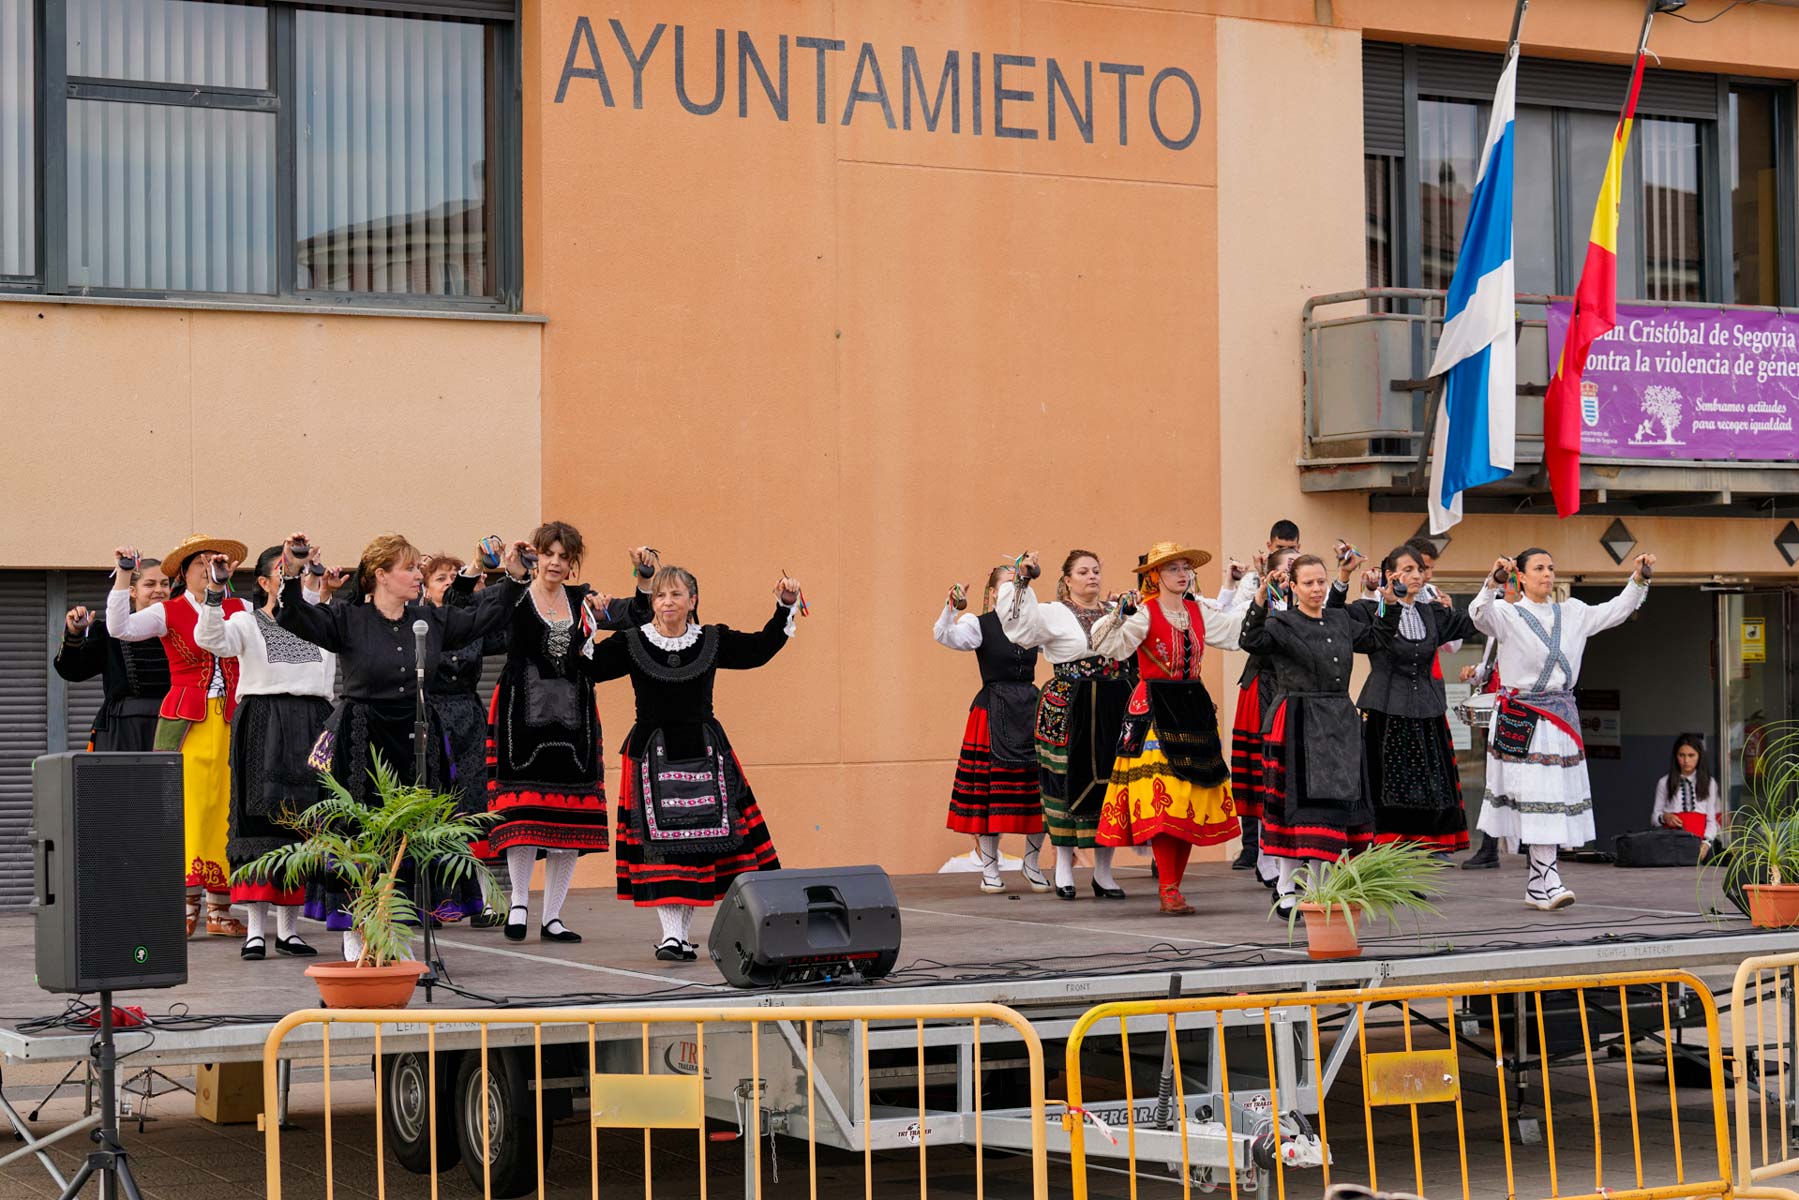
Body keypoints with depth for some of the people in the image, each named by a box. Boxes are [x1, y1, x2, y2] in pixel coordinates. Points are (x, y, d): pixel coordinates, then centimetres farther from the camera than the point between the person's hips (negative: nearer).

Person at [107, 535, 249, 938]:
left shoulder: (241, 610, 13)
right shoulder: (168, 613, 4)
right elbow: (120, 628, -10)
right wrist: (124, 575, -14)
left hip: (233, 722, 3)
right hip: (184, 721, -2)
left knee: (227, 810, 0)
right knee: (185, 808, -8)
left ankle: (220, 908, 7)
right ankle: (186, 905, -3)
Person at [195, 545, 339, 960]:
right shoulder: (247, 622, 4)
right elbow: (211, 640, -12)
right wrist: (215, 595, -28)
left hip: (310, 727, 3)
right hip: (263, 726, -3)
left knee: (301, 824, 2)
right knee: (260, 821, -8)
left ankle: (289, 927, 8)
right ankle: (256, 928, -6)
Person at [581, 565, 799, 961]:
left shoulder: (713, 641, 5)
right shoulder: (631, 643, 0)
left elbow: (759, 649, 12)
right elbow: (590, 669, -6)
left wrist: (784, 608, 5)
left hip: (704, 751, 2)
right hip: (652, 756, -2)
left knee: (702, 838, 1)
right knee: (660, 842, -8)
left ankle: (683, 931, 13)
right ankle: (671, 934, -7)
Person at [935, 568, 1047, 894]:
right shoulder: (980, 625, 0)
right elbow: (943, 635, -15)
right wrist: (951, 607, -34)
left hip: (1030, 710, 4)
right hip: (992, 711, -4)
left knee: (1037, 786, 0)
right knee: (988, 787, -3)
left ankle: (1032, 864, 16)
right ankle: (989, 867, 8)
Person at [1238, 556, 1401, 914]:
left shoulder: (1341, 621, 13)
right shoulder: (1282, 623, -6)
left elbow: (1375, 637, 29)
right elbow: (1252, 641, -24)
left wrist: (1391, 604, 18)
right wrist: (1261, 600, -35)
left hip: (1340, 722, 6)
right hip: (1298, 723, -6)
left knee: (1338, 802, 6)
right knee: (1299, 802, -7)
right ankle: (1284, 889, -1)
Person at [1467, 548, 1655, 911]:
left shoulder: (1572, 613, 14)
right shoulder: (1508, 614, -2)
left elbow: (1616, 610, 15)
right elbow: (1479, 615, -22)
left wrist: (1639, 579, 2)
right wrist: (1494, 582, -39)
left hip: (1561, 716, 5)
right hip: (1521, 717, -5)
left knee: (1557, 794, 3)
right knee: (1537, 797, -11)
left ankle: (1538, 886, 7)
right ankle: (1548, 879, -12)